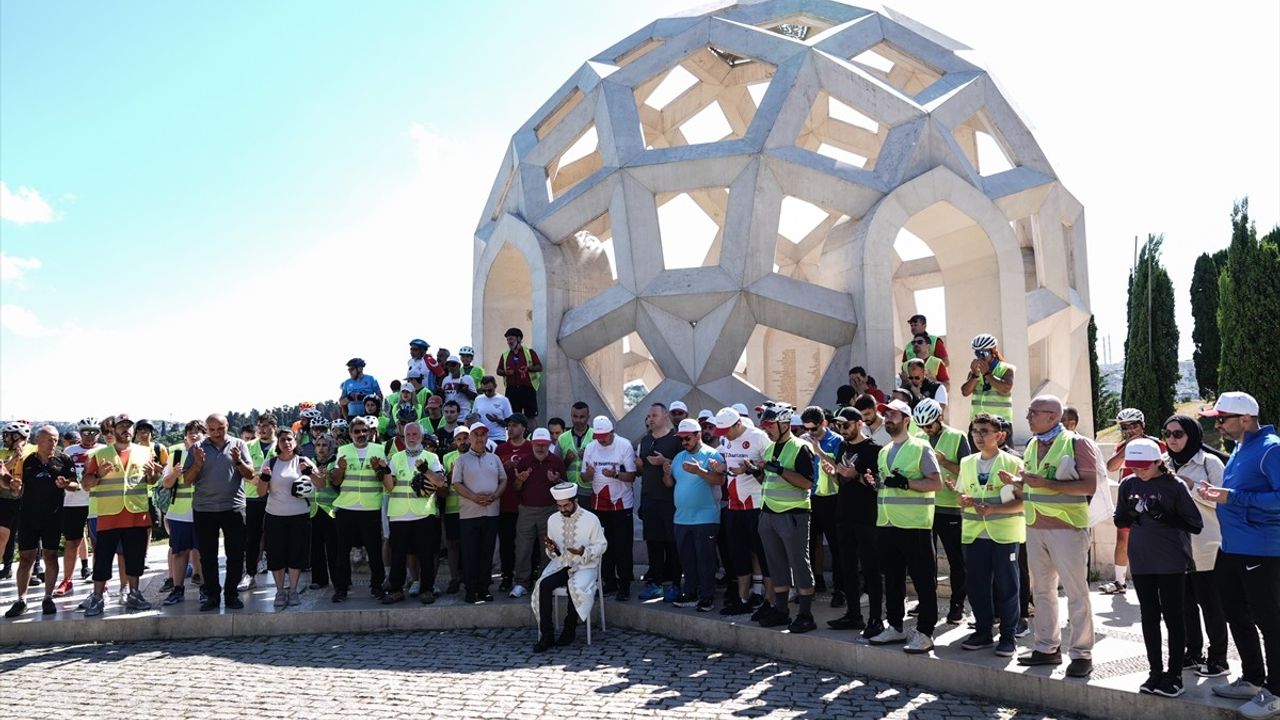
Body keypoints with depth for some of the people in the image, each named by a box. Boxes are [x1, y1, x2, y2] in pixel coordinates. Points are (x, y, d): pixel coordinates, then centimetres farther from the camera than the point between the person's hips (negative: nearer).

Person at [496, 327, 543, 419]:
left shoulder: (529, 352, 5)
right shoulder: (505, 355, 14)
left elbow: (539, 367, 2)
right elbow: (498, 371, 18)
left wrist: (529, 368, -16)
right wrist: (505, 372, -4)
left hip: (528, 389, -3)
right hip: (512, 390, 3)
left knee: (530, 415, -4)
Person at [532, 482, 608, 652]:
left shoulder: (591, 519, -5)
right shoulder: (553, 519, 7)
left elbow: (601, 545, -2)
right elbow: (553, 554, 14)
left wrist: (583, 552, -20)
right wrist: (551, 548, -11)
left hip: (584, 566, -3)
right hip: (560, 564, 4)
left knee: (575, 587, -34)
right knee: (543, 585, -26)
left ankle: (569, 630, -11)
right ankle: (547, 635, -21)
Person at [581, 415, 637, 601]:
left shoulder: (624, 445, -8)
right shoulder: (590, 448, 5)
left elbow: (632, 476, -10)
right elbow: (584, 477, 6)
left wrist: (615, 474, -28)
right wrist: (588, 474, -17)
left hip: (622, 504, -4)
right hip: (599, 504, 4)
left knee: (623, 547, -2)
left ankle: (624, 585, 5)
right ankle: (610, 583, 20)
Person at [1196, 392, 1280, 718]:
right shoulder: (1239, 449, 13)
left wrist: (1233, 497, -24)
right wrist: (1218, 494, 6)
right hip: (1231, 548, 9)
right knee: (1237, 616, 17)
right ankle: (1252, 679, 30)